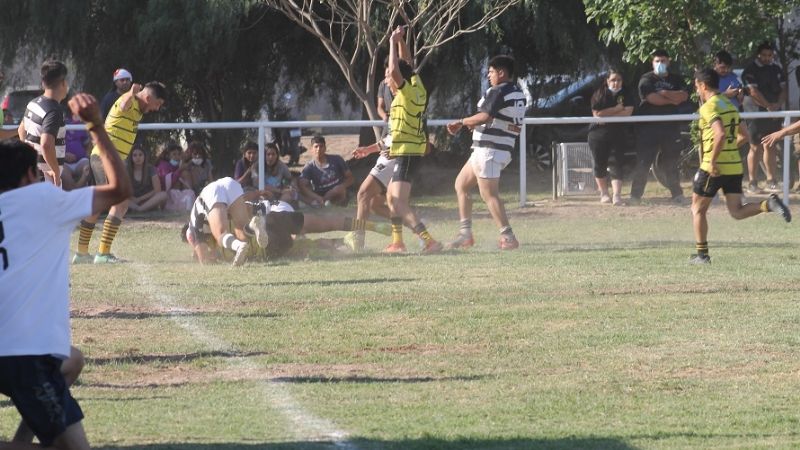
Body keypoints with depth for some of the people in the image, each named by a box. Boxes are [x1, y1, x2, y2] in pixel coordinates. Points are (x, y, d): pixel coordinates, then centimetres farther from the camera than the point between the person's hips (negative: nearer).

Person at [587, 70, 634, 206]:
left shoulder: (625, 95, 2)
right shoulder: (599, 95, -3)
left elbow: (628, 112, -13)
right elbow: (597, 113, -13)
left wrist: (606, 115, -16)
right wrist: (617, 109, -11)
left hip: (619, 134, 0)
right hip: (599, 134, 0)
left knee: (617, 164, -9)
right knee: (600, 164, 7)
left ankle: (617, 195, -13)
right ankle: (604, 193, 24)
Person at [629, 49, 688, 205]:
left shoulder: (676, 79, 14)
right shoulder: (646, 79, 2)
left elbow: (684, 95, -4)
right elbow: (651, 98, -14)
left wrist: (665, 93, -15)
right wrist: (672, 100, -7)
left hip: (671, 126, 3)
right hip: (648, 126, -3)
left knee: (671, 162, 8)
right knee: (643, 162, -5)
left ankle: (677, 194, 13)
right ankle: (635, 195, -3)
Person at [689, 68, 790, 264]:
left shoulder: (708, 107, -13)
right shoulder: (729, 104, 14)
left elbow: (720, 134, -27)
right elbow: (743, 135, 21)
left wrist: (712, 161, -21)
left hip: (715, 168, -7)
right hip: (735, 166, 7)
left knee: (697, 209, 9)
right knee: (737, 212, 6)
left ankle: (702, 254, 9)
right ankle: (768, 204, -17)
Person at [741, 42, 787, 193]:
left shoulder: (777, 70, 13)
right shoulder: (750, 70, -6)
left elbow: (783, 89, 12)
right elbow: (753, 92, -15)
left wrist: (778, 104, -7)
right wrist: (769, 105, -18)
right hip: (756, 113, -5)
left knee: (771, 148, 8)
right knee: (756, 148, -5)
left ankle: (771, 181, 13)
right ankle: (752, 183, -2)